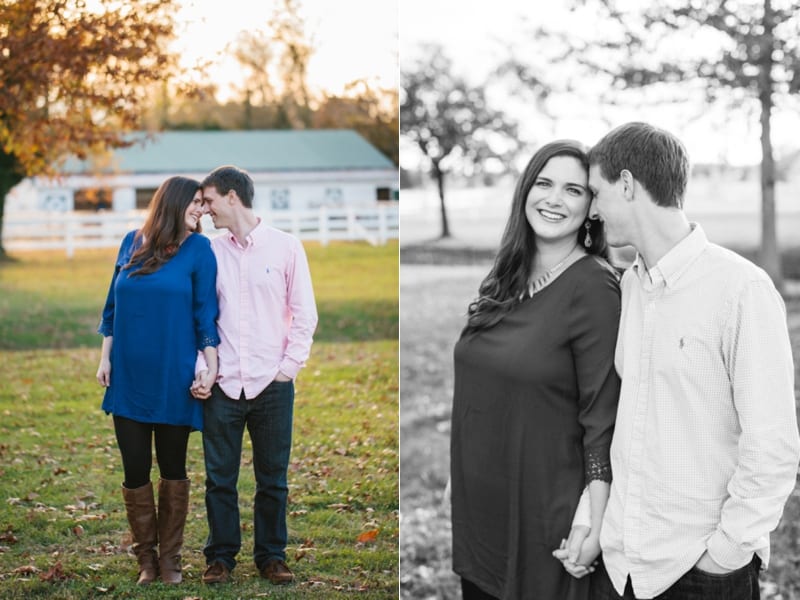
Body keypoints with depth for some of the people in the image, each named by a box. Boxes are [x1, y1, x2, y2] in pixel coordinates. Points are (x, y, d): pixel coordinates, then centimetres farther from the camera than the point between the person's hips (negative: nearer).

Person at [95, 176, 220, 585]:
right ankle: (145, 558, 18)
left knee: (172, 468, 8)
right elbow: (113, 305, 11)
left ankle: (170, 558, 18)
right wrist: (105, 358, 7)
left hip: (174, 379, -2)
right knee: (135, 469, 6)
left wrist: (211, 366, -9)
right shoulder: (133, 243, 5)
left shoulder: (198, 249, -2)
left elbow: (205, 312, -3)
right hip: (129, 378, 2)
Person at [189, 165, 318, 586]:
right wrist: (201, 370, -4)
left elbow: (304, 314, 2)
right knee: (220, 477, 5)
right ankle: (220, 556, 17)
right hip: (222, 385, 2)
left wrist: (289, 367, -5)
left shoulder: (286, 247, 1)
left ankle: (271, 556, 18)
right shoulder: (210, 252, 7)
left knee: (272, 477, 7)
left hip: (272, 384, -2)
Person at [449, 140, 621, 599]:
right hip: (476, 498, 6)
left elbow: (602, 416, -15)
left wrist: (596, 520, -18)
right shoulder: (504, 278, 6)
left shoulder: (594, 289, -13)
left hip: (543, 508, -6)